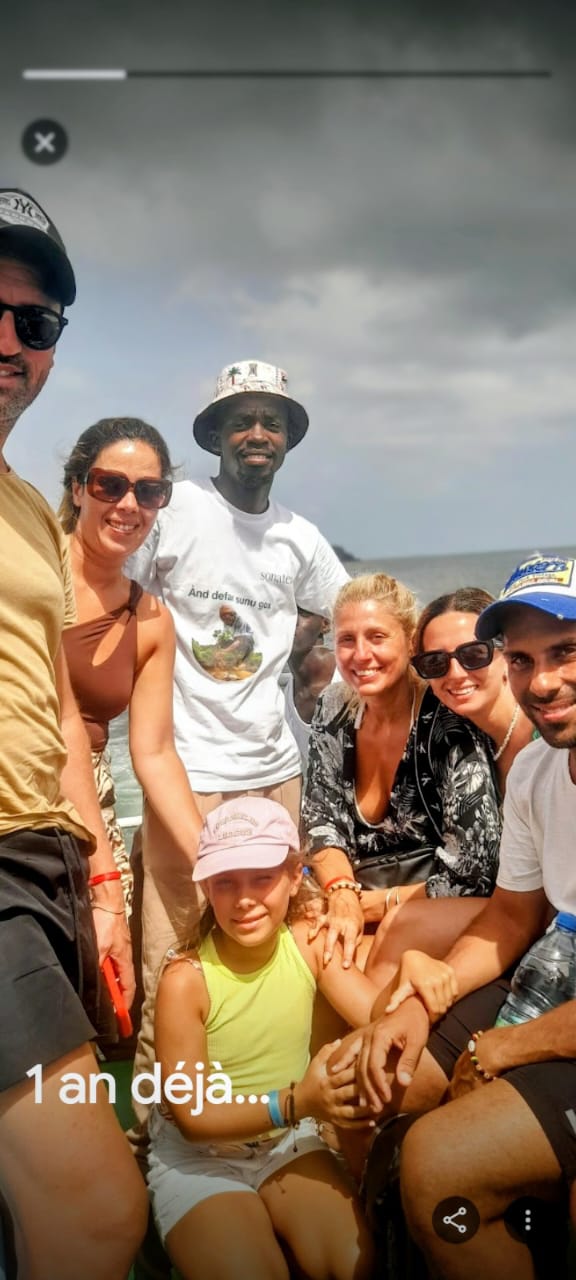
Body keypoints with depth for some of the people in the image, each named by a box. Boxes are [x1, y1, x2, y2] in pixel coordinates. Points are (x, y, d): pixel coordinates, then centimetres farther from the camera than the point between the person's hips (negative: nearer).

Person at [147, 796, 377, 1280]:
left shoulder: (309, 944, -14)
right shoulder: (186, 979, -25)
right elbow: (192, 1115, -19)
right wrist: (297, 1103, -33)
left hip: (288, 1139, 3)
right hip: (198, 1155, -3)